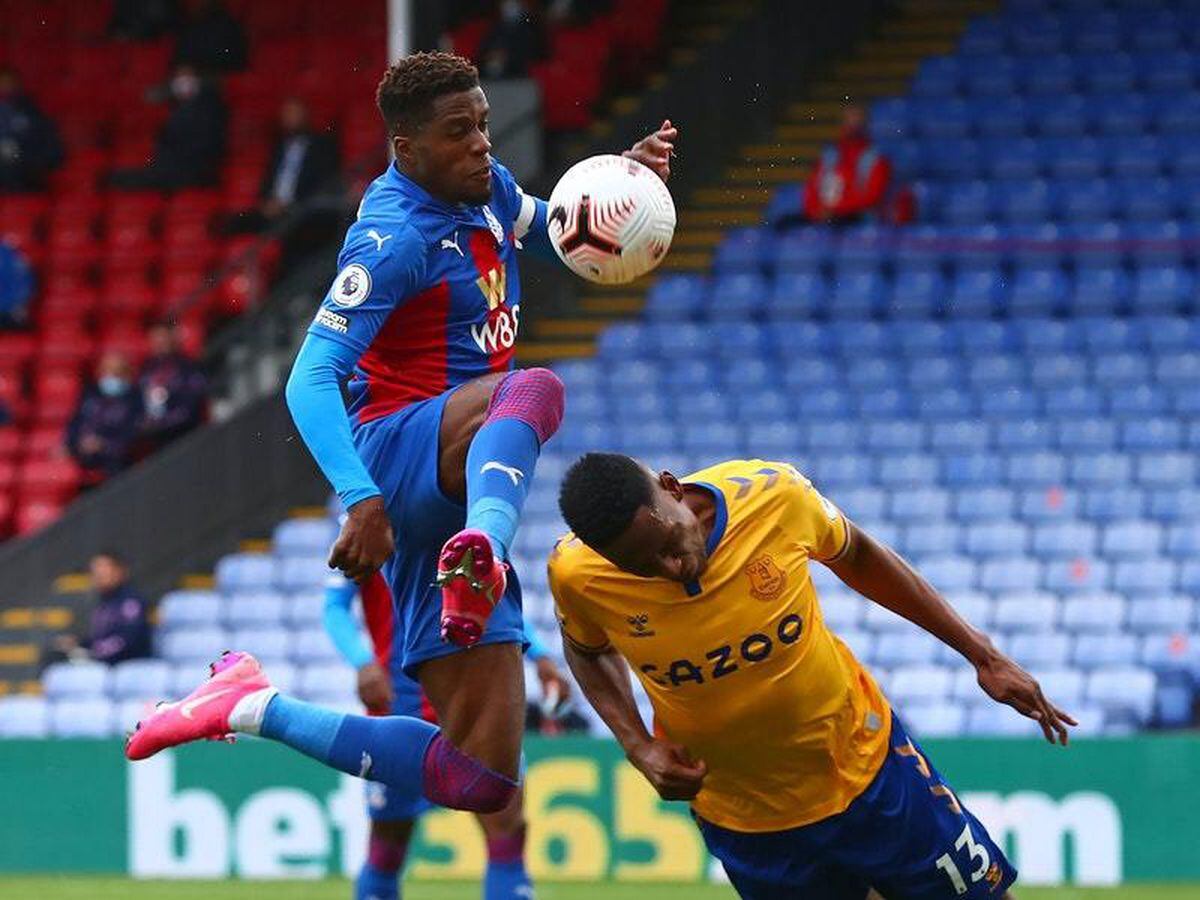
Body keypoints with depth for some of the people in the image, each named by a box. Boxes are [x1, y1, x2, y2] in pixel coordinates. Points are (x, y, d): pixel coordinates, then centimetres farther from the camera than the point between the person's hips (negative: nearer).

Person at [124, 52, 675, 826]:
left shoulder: (486, 189, 12)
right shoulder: (397, 238, -13)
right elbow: (311, 381, -21)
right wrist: (363, 500, -36)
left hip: (451, 494, 8)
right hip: (397, 451, -8)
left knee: (479, 779, 1)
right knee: (535, 391, -39)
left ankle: (256, 707, 9)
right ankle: (484, 550, -64)